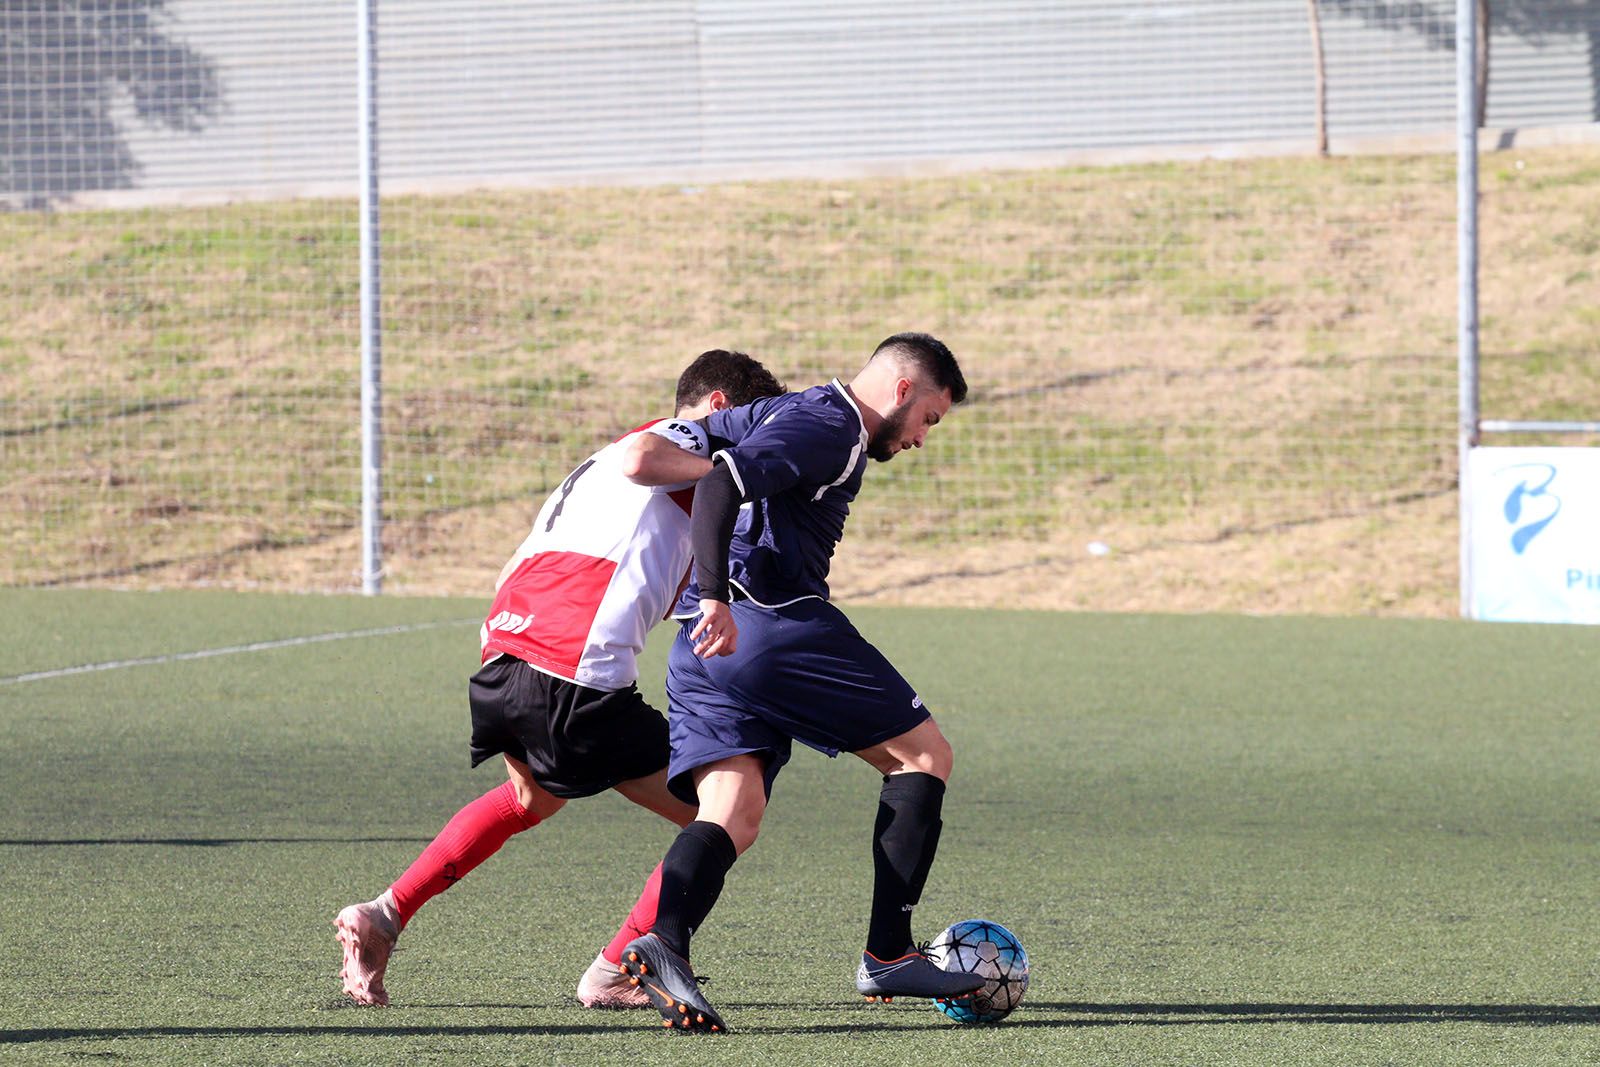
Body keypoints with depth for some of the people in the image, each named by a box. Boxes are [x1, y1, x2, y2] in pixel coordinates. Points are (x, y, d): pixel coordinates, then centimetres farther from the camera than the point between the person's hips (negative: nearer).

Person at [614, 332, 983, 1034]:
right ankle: (888, 956, 1)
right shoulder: (828, 425, -5)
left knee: (730, 819, -4)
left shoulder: (799, 415, 26)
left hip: (702, 650, 9)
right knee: (924, 757, 5)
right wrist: (716, 599, -28)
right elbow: (721, 484, -19)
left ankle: (665, 942, -32)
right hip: (777, 626, -9)